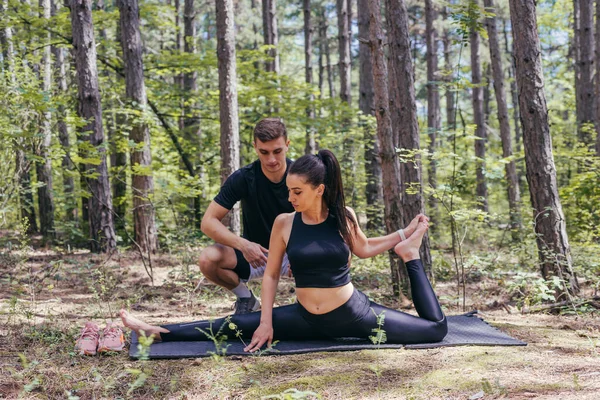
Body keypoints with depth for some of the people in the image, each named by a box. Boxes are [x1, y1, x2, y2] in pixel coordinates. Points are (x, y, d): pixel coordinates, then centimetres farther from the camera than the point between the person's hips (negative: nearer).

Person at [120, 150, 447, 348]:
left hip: (353, 313, 0)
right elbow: (271, 275, 0)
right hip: (306, 318, 1)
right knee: (237, 327, -9)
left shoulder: (343, 217, -8)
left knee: (435, 329, -1)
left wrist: (405, 234, 9)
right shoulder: (284, 223, -8)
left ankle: (409, 257, 13)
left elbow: (363, 249, 13)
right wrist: (267, 322, -5)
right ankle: (158, 333, -1)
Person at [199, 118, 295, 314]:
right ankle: (245, 298, 2)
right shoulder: (242, 178, -16)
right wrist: (242, 244, -34)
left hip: (292, 252, -1)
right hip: (254, 253, 1)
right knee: (208, 259, -28)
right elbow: (209, 222, -17)